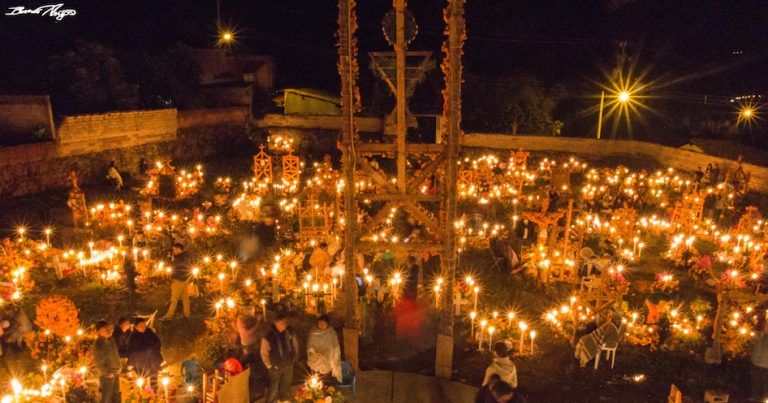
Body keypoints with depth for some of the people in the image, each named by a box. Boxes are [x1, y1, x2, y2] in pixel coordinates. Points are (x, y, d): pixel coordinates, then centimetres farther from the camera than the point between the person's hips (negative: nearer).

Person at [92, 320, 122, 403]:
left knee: (116, 395, 25)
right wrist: (108, 373, -17)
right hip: (107, 376, -7)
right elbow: (98, 364, -23)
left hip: (116, 372, 7)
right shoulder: (98, 345, -29)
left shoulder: (110, 339, -6)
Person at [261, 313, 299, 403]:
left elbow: (295, 345, 7)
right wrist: (269, 365, -8)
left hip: (288, 365, 4)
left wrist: (293, 357, 6)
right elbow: (264, 353, -11)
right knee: (273, 387, 7)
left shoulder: (289, 333, -11)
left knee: (286, 384, 24)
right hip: (276, 367, -4)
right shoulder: (269, 336, -21)